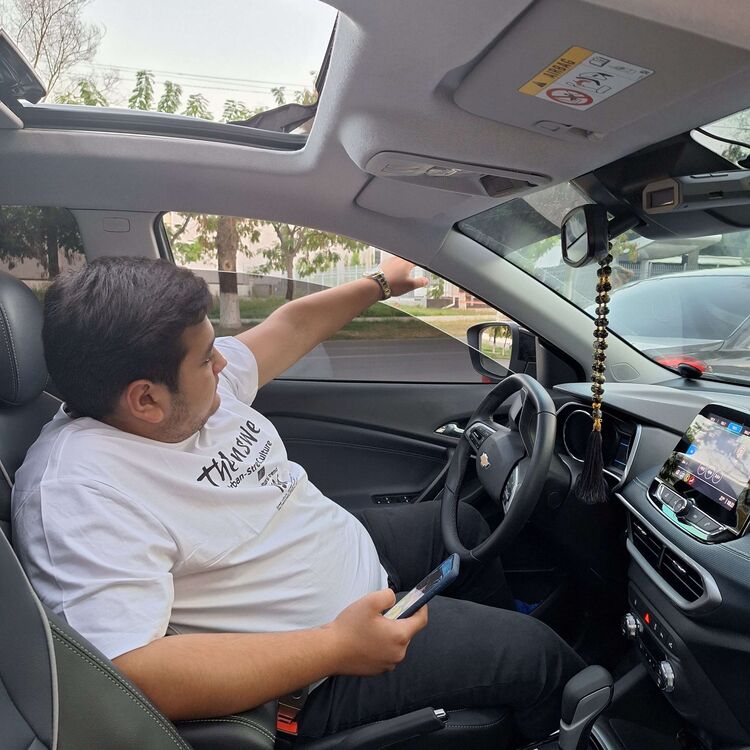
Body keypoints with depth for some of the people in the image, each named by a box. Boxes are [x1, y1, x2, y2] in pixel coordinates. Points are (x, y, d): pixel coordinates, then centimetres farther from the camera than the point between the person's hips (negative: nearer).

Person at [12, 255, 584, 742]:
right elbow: (131, 673, -37)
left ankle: (499, 640, 51)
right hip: (319, 676, -8)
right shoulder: (78, 492, -30)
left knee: (464, 524, 26)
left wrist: (378, 284, 18)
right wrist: (336, 647, -37)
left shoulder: (202, 384, -6)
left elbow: (290, 326, 9)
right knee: (537, 654, -1)